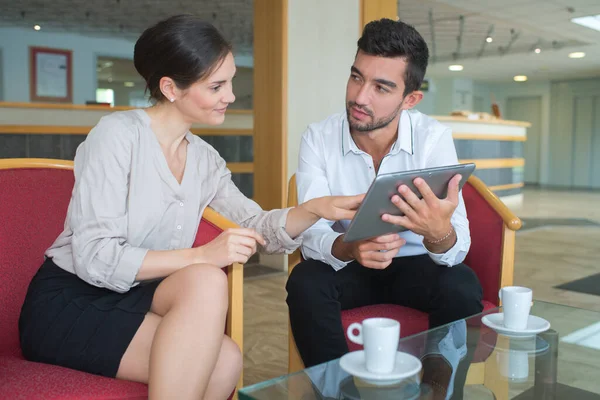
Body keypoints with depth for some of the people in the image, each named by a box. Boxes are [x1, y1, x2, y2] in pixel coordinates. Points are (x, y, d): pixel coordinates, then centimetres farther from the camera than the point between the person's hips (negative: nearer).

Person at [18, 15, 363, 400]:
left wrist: (319, 208, -16)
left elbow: (256, 225, 1)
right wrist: (200, 256, -29)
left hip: (132, 301, 5)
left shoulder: (205, 159, 6)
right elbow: (93, 257, -21)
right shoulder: (117, 134, -15)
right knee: (207, 282, -28)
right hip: (67, 302, -5)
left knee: (224, 361, -24)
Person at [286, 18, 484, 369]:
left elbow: (459, 248, -22)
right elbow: (311, 232, -20)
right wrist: (348, 247, -43)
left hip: (415, 264, 0)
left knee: (461, 287, -29)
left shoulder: (434, 137, -16)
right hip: (348, 265, 0)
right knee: (305, 284, -30)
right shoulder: (318, 138, -14)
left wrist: (439, 233, -48)